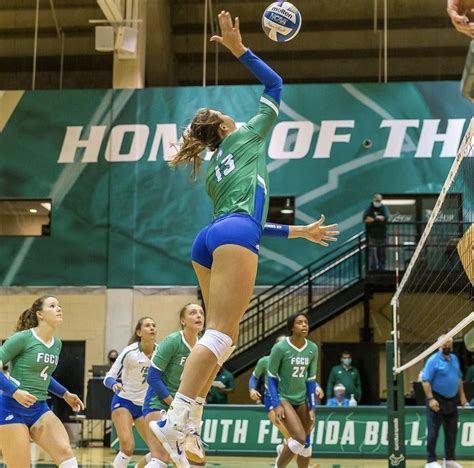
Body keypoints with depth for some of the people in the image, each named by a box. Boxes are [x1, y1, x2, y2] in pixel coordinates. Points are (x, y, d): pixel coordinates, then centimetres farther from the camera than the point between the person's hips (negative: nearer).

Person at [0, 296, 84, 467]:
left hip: (39, 409, 6)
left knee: (65, 452, -15)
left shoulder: (57, 344, 10)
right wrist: (15, 392, -23)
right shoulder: (22, 338, -12)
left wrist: (65, 395, 17)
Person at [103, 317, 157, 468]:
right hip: (123, 402, -5)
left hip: (145, 405, 5)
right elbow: (108, 377, -16)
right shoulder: (130, 352, -18)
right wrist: (114, 384, -37)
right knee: (128, 447, -21)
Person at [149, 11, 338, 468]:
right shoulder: (245, 137, 20)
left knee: (222, 335, 10)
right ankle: (174, 422, -34)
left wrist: (300, 231, 41)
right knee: (220, 332, -19)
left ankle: (182, 418, -2)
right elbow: (274, 85, 24)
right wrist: (239, 49, 22)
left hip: (209, 240, 8)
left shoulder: (211, 169, 33)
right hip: (234, 238, -8)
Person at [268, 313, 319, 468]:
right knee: (300, 439, -18)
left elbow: (311, 379, 5)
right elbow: (272, 377, -9)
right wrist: (276, 405, -15)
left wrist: (312, 407, 2)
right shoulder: (280, 348, -17)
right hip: (283, 398, -5)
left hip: (302, 399, 5)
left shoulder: (312, 349, -2)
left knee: (306, 442, 5)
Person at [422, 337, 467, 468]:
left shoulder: (454, 359, 10)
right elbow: (426, 381, -18)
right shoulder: (433, 360, -13)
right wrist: (431, 399, -24)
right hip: (437, 400, -7)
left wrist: (462, 394, 13)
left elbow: (459, 378, 19)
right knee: (433, 432, -3)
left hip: (452, 400, 7)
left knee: (452, 432, 11)